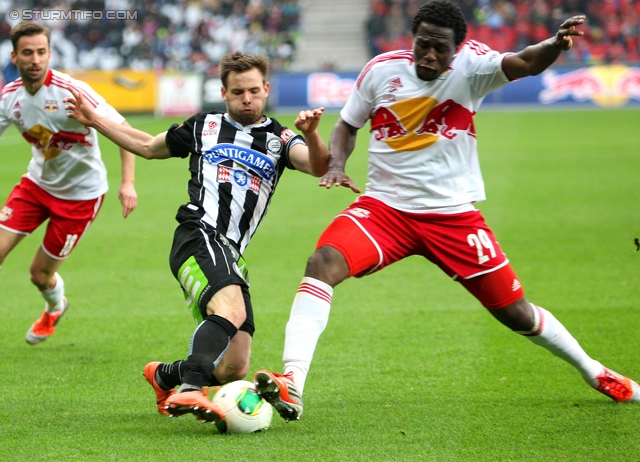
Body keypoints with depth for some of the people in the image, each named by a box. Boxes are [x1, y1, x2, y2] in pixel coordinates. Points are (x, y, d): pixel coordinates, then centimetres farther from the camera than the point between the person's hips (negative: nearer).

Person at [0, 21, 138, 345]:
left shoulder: (71, 91, -25)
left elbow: (122, 130, -22)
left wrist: (127, 183, -30)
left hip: (80, 193, -4)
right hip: (37, 182, 4)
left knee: (40, 273, 3)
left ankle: (55, 307, 39)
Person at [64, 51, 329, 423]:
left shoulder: (279, 139, 16)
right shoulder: (204, 127, 17)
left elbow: (318, 166, -4)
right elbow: (148, 146, 32)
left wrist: (311, 135, -25)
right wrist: (95, 121, 26)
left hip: (232, 255, 4)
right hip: (199, 236, -4)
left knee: (234, 369, 0)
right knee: (231, 309, -36)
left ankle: (164, 376, 28)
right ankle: (190, 389, -48)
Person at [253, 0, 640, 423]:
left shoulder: (470, 66, -11)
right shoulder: (381, 70, -5)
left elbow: (525, 64, -30)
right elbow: (348, 124, 11)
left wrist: (555, 45, -52)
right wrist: (336, 165, -9)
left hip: (453, 214, -1)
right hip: (384, 207, 1)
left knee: (516, 313, 5)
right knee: (323, 263, -27)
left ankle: (593, 371, 32)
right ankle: (291, 384, -31)